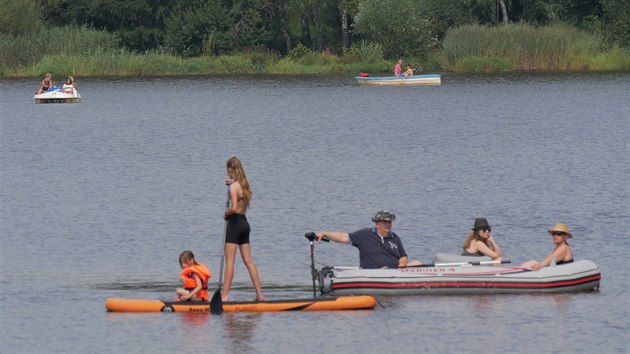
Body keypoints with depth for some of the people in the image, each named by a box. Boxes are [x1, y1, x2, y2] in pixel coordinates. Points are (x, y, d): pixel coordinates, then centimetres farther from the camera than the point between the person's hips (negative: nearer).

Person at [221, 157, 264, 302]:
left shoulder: (234, 187, -15)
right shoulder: (245, 185, 9)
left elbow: (234, 208, -25)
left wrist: (226, 213, -6)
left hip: (235, 223, -8)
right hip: (244, 223, 8)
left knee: (229, 261, -5)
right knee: (248, 261, 10)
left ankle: (225, 294, -6)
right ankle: (259, 294, 8)